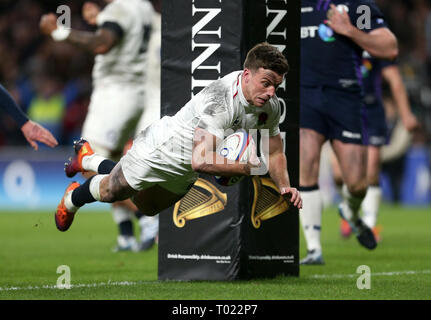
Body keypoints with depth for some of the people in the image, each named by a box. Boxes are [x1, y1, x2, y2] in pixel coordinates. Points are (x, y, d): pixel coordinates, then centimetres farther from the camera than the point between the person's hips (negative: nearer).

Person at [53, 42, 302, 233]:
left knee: (147, 207, 33)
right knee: (110, 192, 18)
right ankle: (73, 199, 53)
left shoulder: (271, 106, -17)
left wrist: (285, 186, -19)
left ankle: (89, 160, 56)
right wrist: (247, 168, -46)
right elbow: (201, 160, -49)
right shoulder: (219, 100, -42)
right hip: (159, 150, -8)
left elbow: (275, 154, -1)